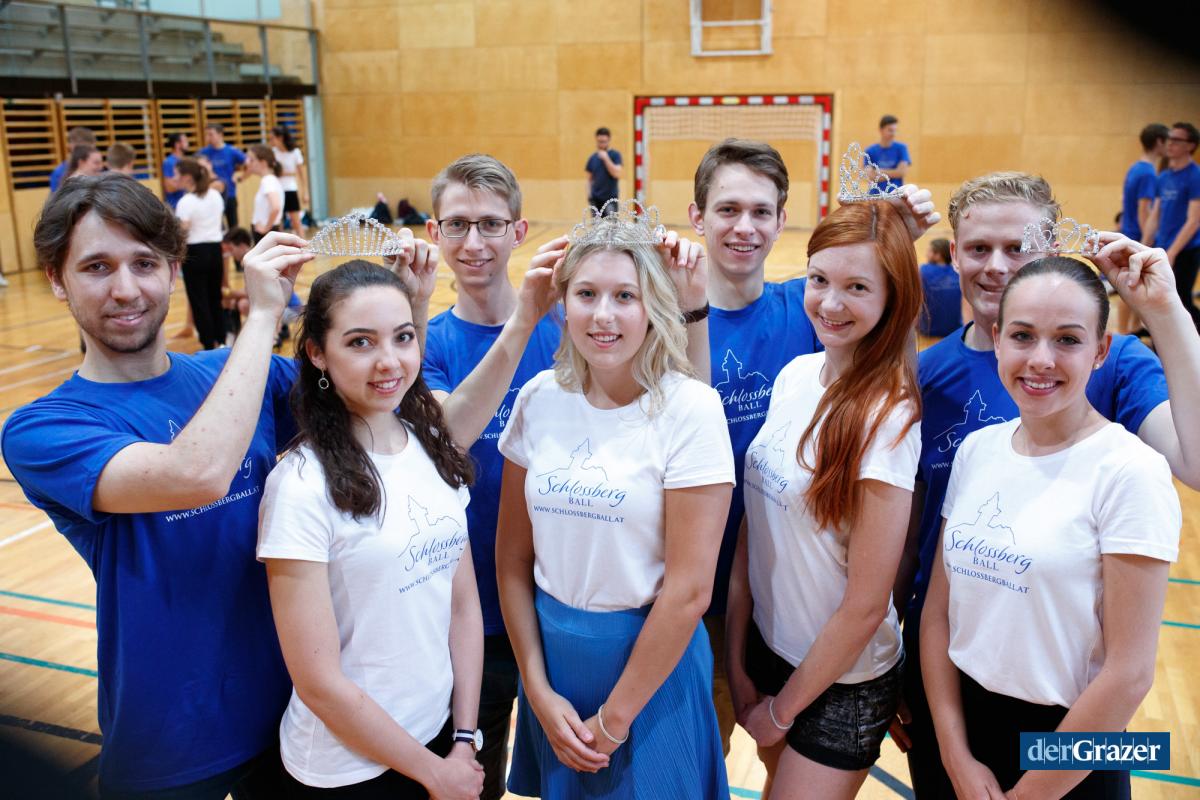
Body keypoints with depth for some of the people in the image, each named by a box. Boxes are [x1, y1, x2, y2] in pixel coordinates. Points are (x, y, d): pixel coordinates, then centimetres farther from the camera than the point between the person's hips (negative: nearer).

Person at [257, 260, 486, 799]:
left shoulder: (433, 447, -3)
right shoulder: (302, 486, -20)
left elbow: (465, 604, 3)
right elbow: (319, 683, -18)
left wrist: (463, 740, -1)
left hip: (438, 731, 5)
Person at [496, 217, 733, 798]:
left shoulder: (689, 408, -16)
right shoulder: (540, 398, -4)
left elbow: (689, 590, -16)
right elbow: (513, 558, 2)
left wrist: (614, 718, -11)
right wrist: (539, 690, -4)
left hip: (653, 662, -3)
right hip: (550, 652, 4)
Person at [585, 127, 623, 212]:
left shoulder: (615, 155, -2)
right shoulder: (592, 158, 9)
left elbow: (617, 174, -14)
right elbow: (590, 178, 15)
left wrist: (606, 158, -16)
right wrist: (589, 194, 3)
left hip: (610, 198, -4)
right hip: (595, 198, 4)